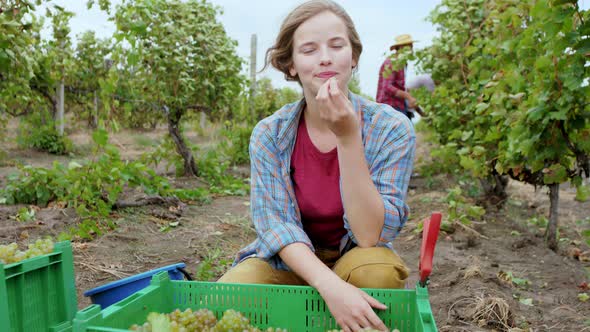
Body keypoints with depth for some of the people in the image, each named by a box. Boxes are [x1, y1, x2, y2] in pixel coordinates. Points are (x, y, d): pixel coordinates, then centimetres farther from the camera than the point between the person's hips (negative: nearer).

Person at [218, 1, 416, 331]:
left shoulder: (392, 128, -16)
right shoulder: (269, 133, -11)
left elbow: (370, 236, -24)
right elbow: (274, 222, -18)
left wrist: (348, 137, -33)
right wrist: (330, 285, -36)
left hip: (354, 258, -1)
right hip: (288, 261, 2)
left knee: (377, 270, -34)